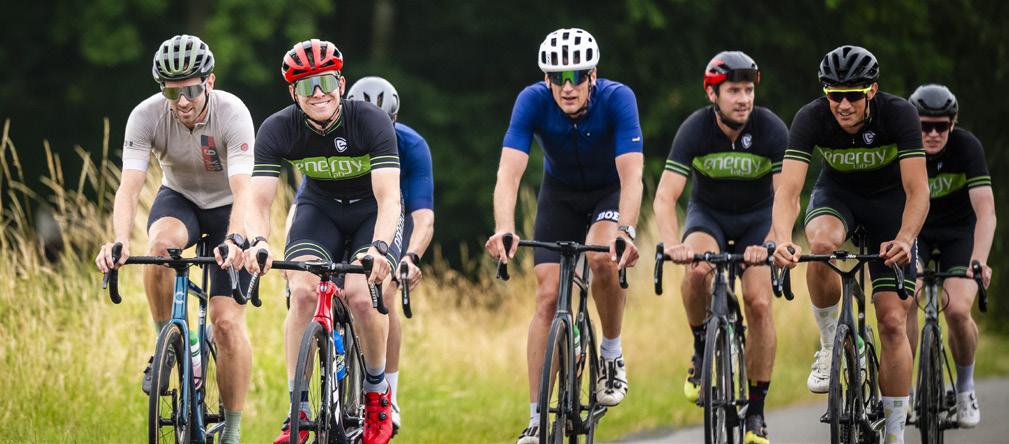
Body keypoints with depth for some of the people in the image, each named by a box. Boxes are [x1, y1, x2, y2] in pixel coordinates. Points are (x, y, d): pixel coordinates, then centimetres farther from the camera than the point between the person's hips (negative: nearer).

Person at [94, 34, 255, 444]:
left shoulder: (232, 113, -29)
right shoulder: (147, 115, -23)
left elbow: (242, 189, -38)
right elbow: (129, 186, -30)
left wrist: (235, 241, -57)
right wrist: (119, 241, -49)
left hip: (227, 208, -2)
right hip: (179, 198, 2)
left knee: (228, 322, -14)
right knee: (162, 244, -36)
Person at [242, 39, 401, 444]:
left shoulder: (371, 122, -28)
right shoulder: (278, 129, -21)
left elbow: (389, 197, -35)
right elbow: (259, 199, -26)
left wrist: (379, 248, -54)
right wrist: (258, 241, -48)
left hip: (372, 214, -2)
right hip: (319, 209, 2)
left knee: (360, 295, -26)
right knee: (303, 292, -24)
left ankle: (377, 390, 1)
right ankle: (298, 410, -16)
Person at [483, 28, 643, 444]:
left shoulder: (617, 99, -30)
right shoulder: (533, 100, -27)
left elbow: (632, 174, -38)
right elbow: (509, 172, -34)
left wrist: (625, 230, -54)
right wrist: (503, 230, -51)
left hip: (611, 192, -2)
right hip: (561, 193, 2)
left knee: (602, 258, -32)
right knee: (548, 296, -10)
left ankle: (612, 355, -6)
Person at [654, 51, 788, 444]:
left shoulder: (771, 129, -23)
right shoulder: (695, 130, -23)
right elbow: (665, 196, -29)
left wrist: (773, 243, -44)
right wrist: (672, 245, -47)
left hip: (756, 217, 0)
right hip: (708, 214, 0)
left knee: (759, 303, -16)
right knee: (697, 270, -33)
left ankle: (756, 412, -7)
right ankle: (702, 349, -7)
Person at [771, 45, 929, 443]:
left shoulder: (899, 115, -30)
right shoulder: (811, 118, -27)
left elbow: (918, 191, -34)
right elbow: (787, 190, -35)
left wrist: (904, 239, -52)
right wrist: (783, 240, -54)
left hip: (890, 200, -1)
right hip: (836, 194, 1)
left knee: (892, 322, -9)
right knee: (822, 244, -37)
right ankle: (829, 346, -14)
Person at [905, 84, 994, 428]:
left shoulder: (967, 147, -25)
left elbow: (986, 211, -32)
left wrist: (979, 260, -47)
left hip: (958, 231, -1)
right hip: (915, 231, 1)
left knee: (957, 310, -21)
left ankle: (965, 387, 5)